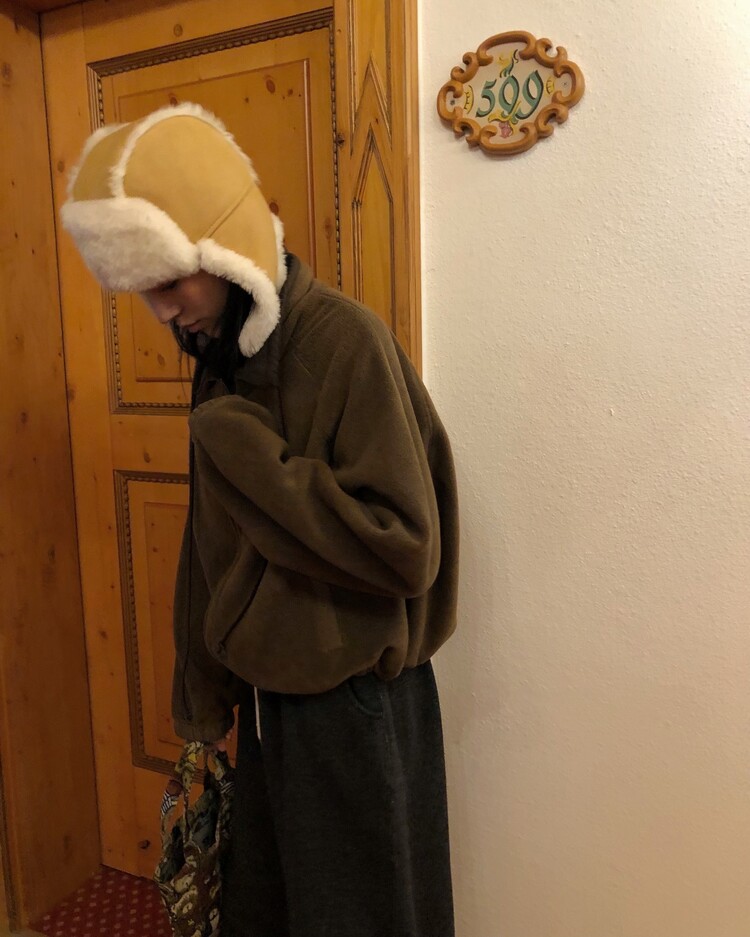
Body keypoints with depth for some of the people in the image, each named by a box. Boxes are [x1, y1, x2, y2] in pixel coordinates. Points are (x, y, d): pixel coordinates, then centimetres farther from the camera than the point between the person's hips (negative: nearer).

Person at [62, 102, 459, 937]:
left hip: (352, 701, -7)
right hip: (266, 694, 7)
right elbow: (211, 547, 10)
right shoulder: (219, 357, 3)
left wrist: (243, 449, -25)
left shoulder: (345, 342, -21)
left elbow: (407, 548, -26)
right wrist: (201, 690, 15)